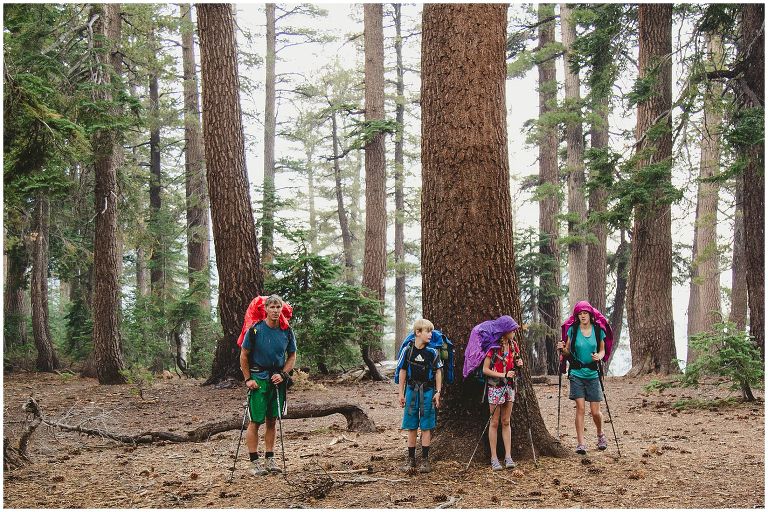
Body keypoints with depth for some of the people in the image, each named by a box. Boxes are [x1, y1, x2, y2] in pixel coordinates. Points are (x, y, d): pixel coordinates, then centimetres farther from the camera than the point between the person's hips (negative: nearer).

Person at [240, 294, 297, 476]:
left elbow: (292, 356, 12)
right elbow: (244, 356, -1)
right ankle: (254, 462, 3)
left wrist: (283, 374, -2)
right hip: (258, 379, -4)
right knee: (255, 421, -3)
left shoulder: (287, 332, 2)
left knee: (272, 421, 11)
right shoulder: (255, 330, -9)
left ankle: (270, 459, 19)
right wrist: (248, 379, -6)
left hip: (277, 379, 4)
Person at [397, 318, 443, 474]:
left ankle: (425, 459, 10)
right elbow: (403, 372, 4)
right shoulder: (407, 350, -3)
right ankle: (411, 459, 14)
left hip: (428, 391, 0)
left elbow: (438, 372, 4)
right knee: (411, 426, 6)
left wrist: (438, 392, -1)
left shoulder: (432, 352, -4)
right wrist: (401, 393, 4)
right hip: (411, 390, 1)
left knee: (426, 426, 2)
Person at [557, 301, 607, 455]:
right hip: (577, 374, -1)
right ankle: (580, 443, -4)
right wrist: (562, 349, -16)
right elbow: (568, 352, 5)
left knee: (595, 411, 1)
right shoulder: (572, 330, -2)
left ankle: (600, 435, 31)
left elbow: (602, 350, 10)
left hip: (593, 374, 1)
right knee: (580, 408, -8)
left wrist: (599, 356, -11)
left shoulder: (598, 331, 0)